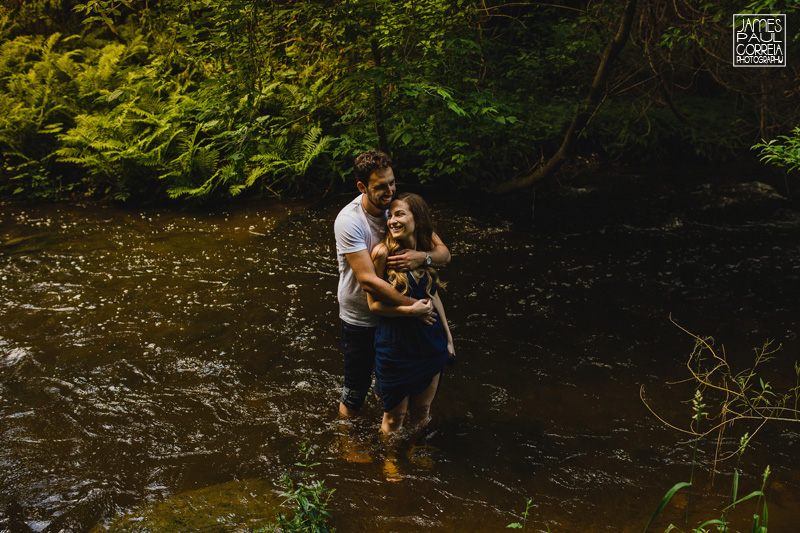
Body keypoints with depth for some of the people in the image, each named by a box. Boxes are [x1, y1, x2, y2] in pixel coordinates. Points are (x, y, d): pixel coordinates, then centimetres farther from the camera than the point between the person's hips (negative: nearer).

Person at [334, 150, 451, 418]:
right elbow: (368, 281, -30)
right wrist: (411, 306, -30)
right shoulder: (348, 221, -25)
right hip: (360, 319, -4)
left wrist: (422, 256, -32)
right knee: (355, 390, 11)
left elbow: (444, 253, -9)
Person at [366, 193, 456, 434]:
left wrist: (448, 336, 15)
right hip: (396, 348, -5)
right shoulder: (383, 252, -18)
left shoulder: (426, 249, -2)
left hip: (431, 344, 5)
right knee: (394, 417, 12)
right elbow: (374, 304, -14)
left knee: (422, 411, 21)